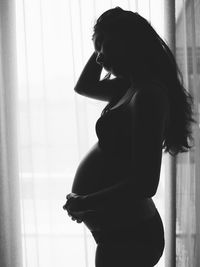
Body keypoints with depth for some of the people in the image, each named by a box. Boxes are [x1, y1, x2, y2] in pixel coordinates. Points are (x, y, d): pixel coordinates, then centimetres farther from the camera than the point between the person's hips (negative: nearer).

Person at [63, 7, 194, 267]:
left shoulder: (148, 95, -22)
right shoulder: (131, 88, 6)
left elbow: (144, 184, -28)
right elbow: (84, 87, 24)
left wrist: (83, 203, -17)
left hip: (127, 236, -9)